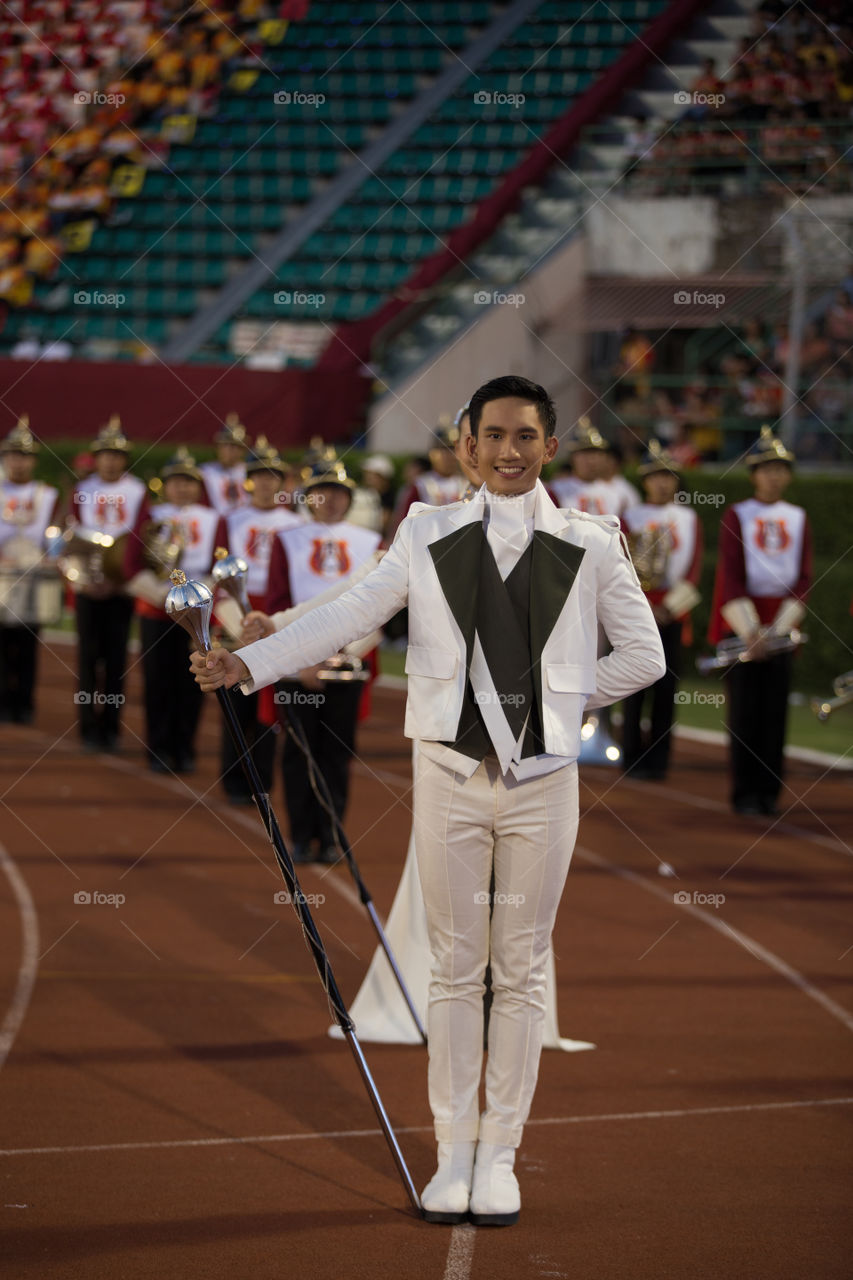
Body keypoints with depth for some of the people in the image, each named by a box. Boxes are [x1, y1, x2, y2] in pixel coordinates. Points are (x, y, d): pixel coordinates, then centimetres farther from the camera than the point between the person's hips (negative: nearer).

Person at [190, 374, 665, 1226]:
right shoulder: (429, 537, 4)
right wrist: (248, 663, -13)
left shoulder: (589, 546, 3)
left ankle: (500, 1154, 14)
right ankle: (454, 1153, 13)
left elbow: (644, 655, 9)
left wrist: (565, 697, 2)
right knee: (454, 967, 5)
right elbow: (349, 615, -3)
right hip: (451, 773, 0)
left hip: (543, 778, 0)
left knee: (520, 971, 5)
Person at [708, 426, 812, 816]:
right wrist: (749, 629, -14)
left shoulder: (798, 519, 9)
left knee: (775, 708, 1)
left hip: (781, 624, 3)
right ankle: (745, 793, 2)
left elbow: (804, 578, 4)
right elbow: (730, 575, -6)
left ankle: (769, 791, 7)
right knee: (744, 707, -3)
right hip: (741, 620, -3)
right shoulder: (736, 516, 0)